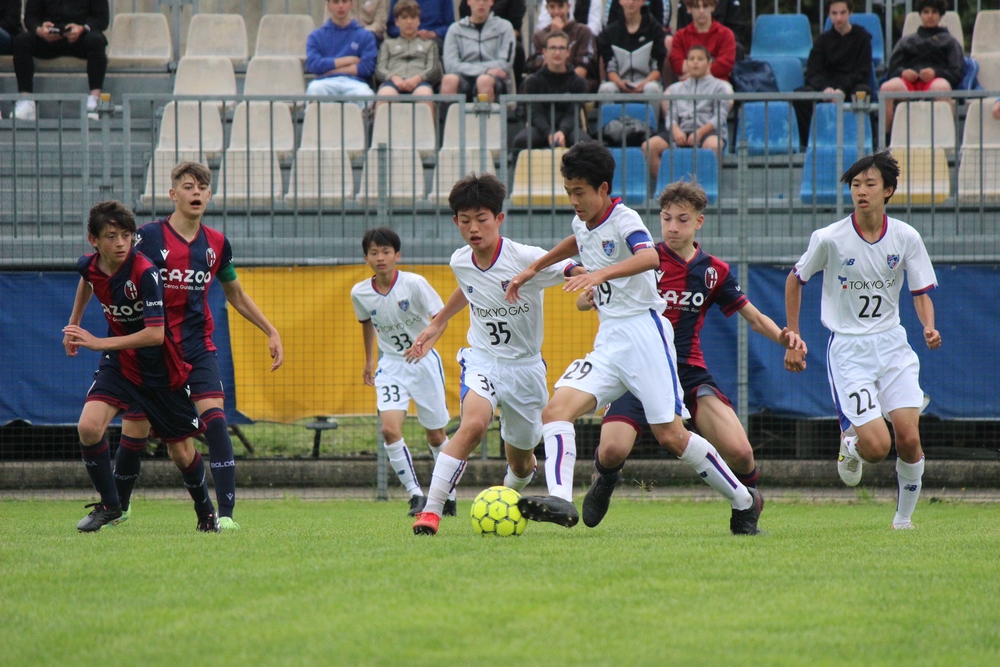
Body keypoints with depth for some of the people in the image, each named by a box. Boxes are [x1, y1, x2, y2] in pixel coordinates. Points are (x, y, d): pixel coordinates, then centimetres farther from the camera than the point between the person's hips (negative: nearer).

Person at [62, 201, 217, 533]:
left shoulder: (144, 273, -27)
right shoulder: (89, 266, -9)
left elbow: (155, 334, -33)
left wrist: (101, 343, -34)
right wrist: (74, 324, 25)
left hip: (161, 368, -4)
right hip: (119, 364, 4)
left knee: (180, 450, 7)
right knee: (89, 427, -19)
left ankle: (206, 513, 33)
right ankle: (110, 506, -1)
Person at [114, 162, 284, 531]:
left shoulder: (216, 244, 6)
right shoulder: (149, 236, -7)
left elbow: (236, 294, 20)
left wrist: (271, 331, 17)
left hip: (198, 347, 2)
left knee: (214, 417, -18)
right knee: (135, 432, 2)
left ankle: (225, 512, -19)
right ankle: (117, 506, 28)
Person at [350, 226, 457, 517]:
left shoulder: (414, 283, -17)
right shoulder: (360, 293, -5)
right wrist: (369, 360, 24)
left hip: (424, 361, -2)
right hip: (391, 365, 2)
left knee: (435, 434, 7)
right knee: (389, 428, -19)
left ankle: (448, 495, 28)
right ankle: (415, 495, -11)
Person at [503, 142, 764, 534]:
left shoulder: (624, 220, -13)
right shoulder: (583, 223, 11)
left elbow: (649, 257, -37)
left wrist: (601, 274, -52)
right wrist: (533, 269, 34)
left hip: (643, 332, -8)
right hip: (608, 341, 8)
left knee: (670, 435, -8)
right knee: (555, 411, -14)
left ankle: (744, 501, 9)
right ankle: (560, 501, -28)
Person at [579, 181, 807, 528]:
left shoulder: (714, 271, 6)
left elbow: (754, 317, 15)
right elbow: (583, 302, -3)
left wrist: (783, 337, -7)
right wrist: (591, 294, -28)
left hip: (690, 372, 2)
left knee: (739, 453, -18)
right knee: (612, 451, -24)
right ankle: (606, 481, 16)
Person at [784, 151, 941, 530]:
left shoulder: (906, 238, -3)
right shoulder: (829, 239, -9)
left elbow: (921, 293, 6)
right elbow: (795, 281, 7)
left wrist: (929, 327, -15)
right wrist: (793, 340, 7)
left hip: (893, 345, 2)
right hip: (847, 351, -2)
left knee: (909, 439, -10)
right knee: (877, 447, -15)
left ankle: (904, 517, 14)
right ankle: (850, 442, 22)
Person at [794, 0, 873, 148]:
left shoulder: (861, 37, 4)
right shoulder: (823, 39, 10)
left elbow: (862, 72, -4)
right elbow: (813, 72, 0)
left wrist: (843, 90, -22)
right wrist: (825, 88, -23)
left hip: (852, 86, -2)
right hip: (827, 85, 2)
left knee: (863, 92, -38)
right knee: (800, 95, -27)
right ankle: (808, 141, -25)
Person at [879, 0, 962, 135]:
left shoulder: (949, 41, 29)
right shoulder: (906, 41, 34)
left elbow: (957, 73, 12)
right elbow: (892, 69, 20)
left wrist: (936, 73, -9)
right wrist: (902, 72, -5)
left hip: (935, 79, -2)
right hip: (909, 81, 2)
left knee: (941, 87, -42)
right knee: (887, 87, -35)